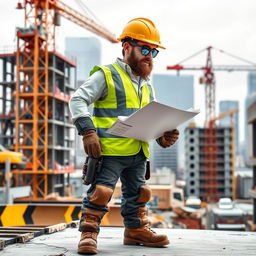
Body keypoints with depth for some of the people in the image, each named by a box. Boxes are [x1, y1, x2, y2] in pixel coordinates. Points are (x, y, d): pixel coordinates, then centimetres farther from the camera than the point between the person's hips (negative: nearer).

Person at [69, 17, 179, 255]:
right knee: (101, 191, -11)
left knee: (137, 191, 17)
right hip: (110, 150, -7)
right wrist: (88, 131, -22)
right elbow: (77, 100, -11)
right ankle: (88, 232, -1)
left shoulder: (147, 86, 18)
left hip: (138, 152, 8)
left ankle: (136, 230, 31)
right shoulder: (106, 75, -5)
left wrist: (164, 135, 1)